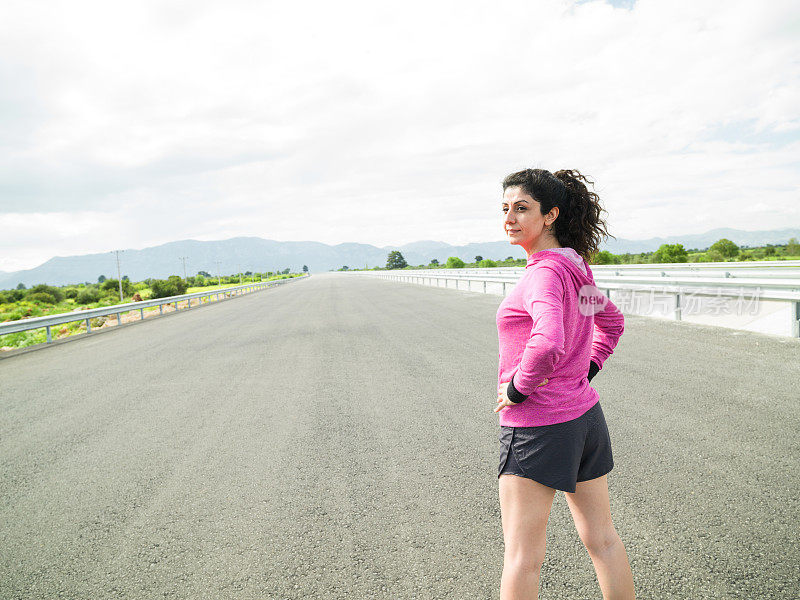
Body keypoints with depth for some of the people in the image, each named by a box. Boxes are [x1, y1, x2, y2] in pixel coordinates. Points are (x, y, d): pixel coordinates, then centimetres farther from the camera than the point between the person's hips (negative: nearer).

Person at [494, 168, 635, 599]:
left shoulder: (546, 272, -20)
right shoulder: (577, 268, 7)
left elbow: (547, 343, -37)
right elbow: (612, 322, 23)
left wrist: (517, 389, -20)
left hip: (538, 425, -9)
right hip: (585, 413, 9)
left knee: (521, 555, 5)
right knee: (600, 537, 21)